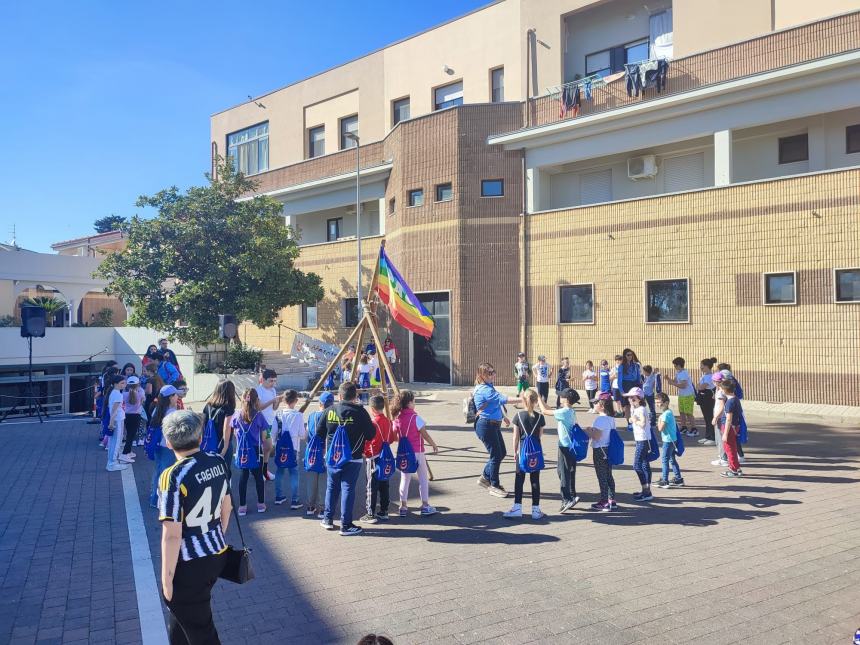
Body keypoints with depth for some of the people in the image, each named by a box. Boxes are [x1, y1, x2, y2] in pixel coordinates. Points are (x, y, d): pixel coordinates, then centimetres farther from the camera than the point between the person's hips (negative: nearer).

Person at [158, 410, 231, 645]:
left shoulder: (173, 477, -24)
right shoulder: (218, 462, -4)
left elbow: (172, 535, -22)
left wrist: (166, 578, -11)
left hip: (189, 565, -6)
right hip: (217, 555, 6)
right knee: (182, 615, 29)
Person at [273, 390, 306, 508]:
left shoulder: (278, 414, -4)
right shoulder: (298, 415, -13)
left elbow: (274, 432, 1)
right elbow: (302, 434, -10)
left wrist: (274, 443, 17)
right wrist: (306, 432, 12)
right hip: (293, 449, -4)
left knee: (279, 472, 17)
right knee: (294, 473, 2)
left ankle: (279, 496, 26)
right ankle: (294, 501, 2)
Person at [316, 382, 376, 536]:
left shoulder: (330, 410, -2)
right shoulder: (360, 412, -11)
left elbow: (319, 432, 4)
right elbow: (371, 434, -8)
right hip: (353, 458, -3)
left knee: (331, 487, 17)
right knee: (348, 489, 0)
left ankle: (328, 519, 27)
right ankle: (346, 525, 4)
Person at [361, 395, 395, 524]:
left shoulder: (372, 422, -18)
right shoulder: (388, 421, 3)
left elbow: (366, 441, -16)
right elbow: (391, 439, 11)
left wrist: (363, 452, 0)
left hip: (373, 458, -7)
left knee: (372, 487, 0)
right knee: (384, 486, 12)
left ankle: (371, 515, 5)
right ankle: (384, 512, 20)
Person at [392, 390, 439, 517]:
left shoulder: (397, 418, 0)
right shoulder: (415, 418, -14)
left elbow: (396, 436, 4)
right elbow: (425, 435, -10)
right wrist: (434, 445, 2)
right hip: (417, 452, -5)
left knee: (405, 478, 11)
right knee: (423, 477, 8)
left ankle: (403, 507, 13)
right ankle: (425, 505, 12)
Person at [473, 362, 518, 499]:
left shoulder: (489, 387, 12)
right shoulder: (484, 389, -20)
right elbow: (502, 399, -30)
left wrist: (503, 417, 32)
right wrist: (521, 399, -33)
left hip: (494, 425, 10)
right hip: (486, 425, -10)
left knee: (502, 453, 15)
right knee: (496, 455, -3)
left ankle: (485, 477, 30)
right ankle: (494, 486, 11)